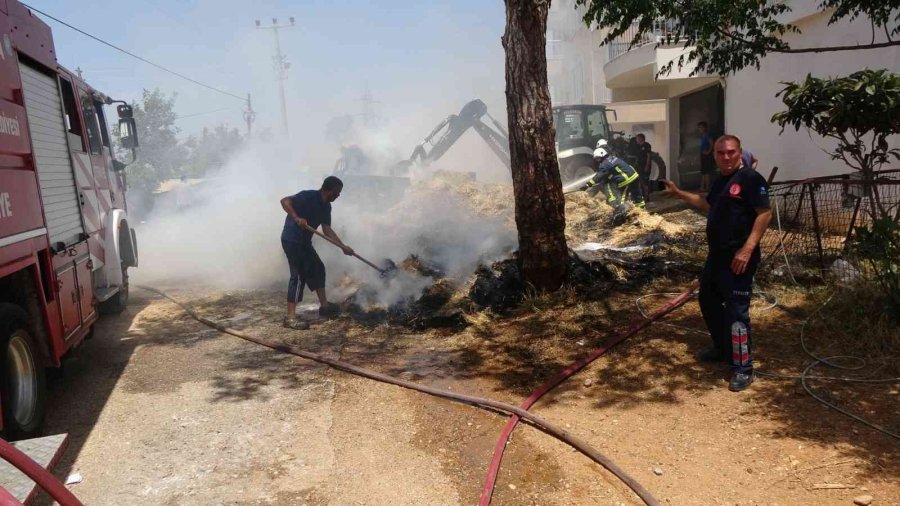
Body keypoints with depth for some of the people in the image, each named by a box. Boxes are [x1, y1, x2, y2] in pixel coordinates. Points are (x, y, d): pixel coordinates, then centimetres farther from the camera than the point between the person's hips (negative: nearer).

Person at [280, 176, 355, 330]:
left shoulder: (326, 206, 9)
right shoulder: (308, 196, -17)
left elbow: (327, 229, 12)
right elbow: (285, 201, -26)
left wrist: (343, 246, 7)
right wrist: (296, 218, -38)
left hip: (304, 241, 10)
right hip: (292, 240, -10)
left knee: (317, 268, 16)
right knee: (299, 275, -11)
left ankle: (324, 305, 29)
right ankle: (290, 317, -9)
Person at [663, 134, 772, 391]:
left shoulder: (751, 178, -14)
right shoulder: (720, 180, 14)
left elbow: (765, 214, -19)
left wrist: (747, 249, -25)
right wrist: (679, 193, 32)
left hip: (738, 257, -10)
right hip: (716, 254, 10)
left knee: (736, 311, -8)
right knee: (708, 300, 20)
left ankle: (743, 369, 1)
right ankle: (722, 348, 37)